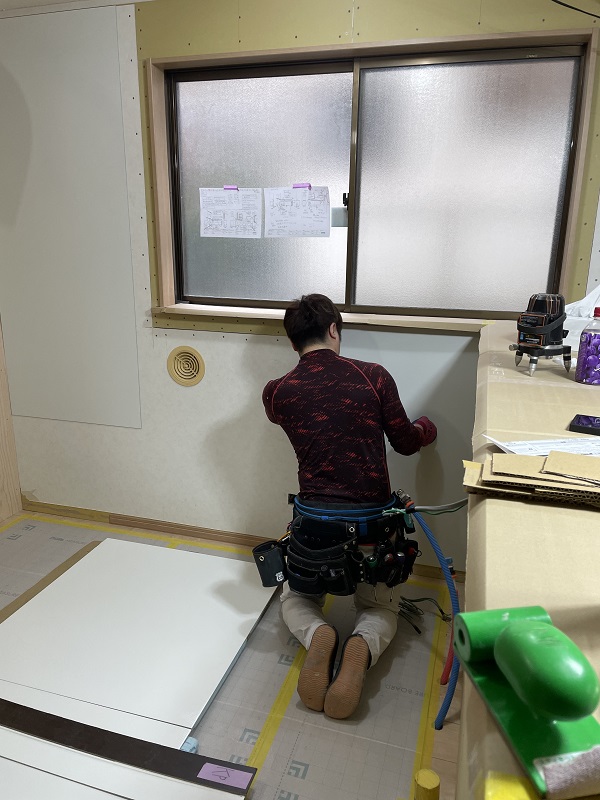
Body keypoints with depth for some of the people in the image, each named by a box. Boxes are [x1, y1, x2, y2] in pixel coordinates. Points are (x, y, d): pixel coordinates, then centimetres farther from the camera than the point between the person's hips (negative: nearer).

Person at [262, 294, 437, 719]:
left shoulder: (276, 392, -2)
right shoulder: (374, 376, -5)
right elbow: (406, 442, 6)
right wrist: (427, 426, 28)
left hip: (315, 521, 0)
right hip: (374, 518, 0)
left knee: (297, 599, 29)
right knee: (380, 608, 26)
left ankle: (318, 636, -7)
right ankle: (360, 648, -9)